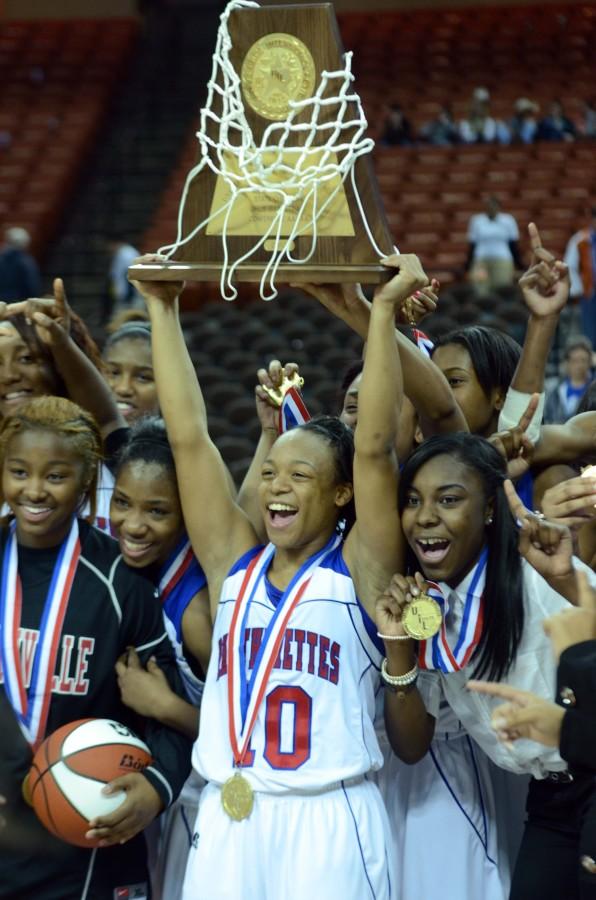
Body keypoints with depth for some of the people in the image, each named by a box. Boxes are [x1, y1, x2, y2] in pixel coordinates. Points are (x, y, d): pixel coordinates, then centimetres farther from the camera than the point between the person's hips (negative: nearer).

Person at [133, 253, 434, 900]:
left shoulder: (358, 570, 0)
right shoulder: (235, 564, 9)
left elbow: (373, 448, -10)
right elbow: (188, 437, 7)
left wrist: (383, 311, -13)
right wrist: (162, 308, 5)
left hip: (328, 823, -4)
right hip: (226, 823, 4)